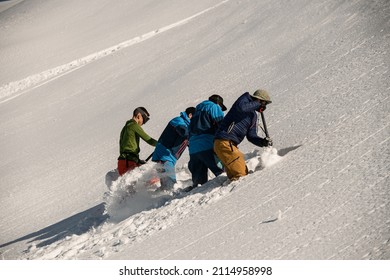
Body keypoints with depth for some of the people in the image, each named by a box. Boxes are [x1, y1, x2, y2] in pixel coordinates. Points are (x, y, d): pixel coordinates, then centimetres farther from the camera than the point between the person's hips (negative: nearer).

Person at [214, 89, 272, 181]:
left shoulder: (253, 116, 22)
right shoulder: (245, 99, -1)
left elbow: (251, 136, 16)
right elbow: (241, 107, -27)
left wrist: (263, 142, -3)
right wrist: (257, 104, -12)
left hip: (231, 145, 10)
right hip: (224, 142, -10)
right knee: (241, 174, -15)